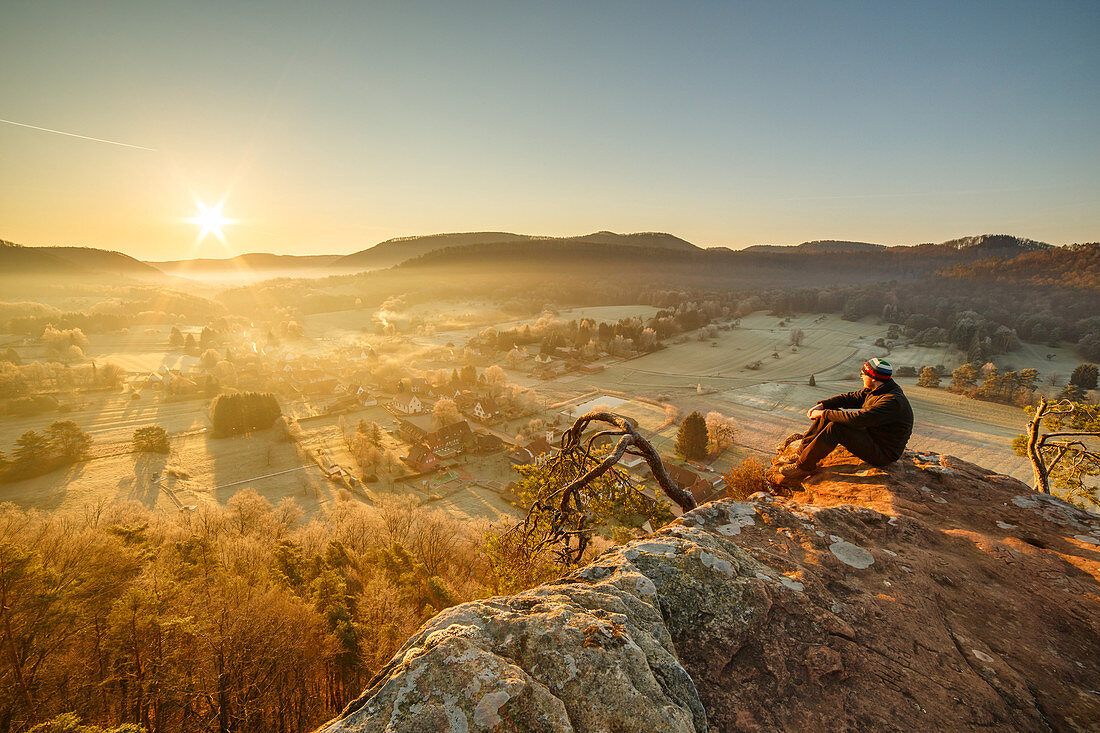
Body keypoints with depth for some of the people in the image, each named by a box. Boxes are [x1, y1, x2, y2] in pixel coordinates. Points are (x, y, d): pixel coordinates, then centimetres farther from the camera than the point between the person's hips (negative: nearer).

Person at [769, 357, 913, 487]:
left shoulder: (893, 402, -27)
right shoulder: (877, 390, 3)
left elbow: (858, 418, -35)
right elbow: (852, 397, 8)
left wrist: (824, 413, -26)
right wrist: (822, 405, -6)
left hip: (883, 454, -10)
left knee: (836, 428, -30)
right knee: (830, 414, -2)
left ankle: (804, 466, -19)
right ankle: (802, 452, -5)